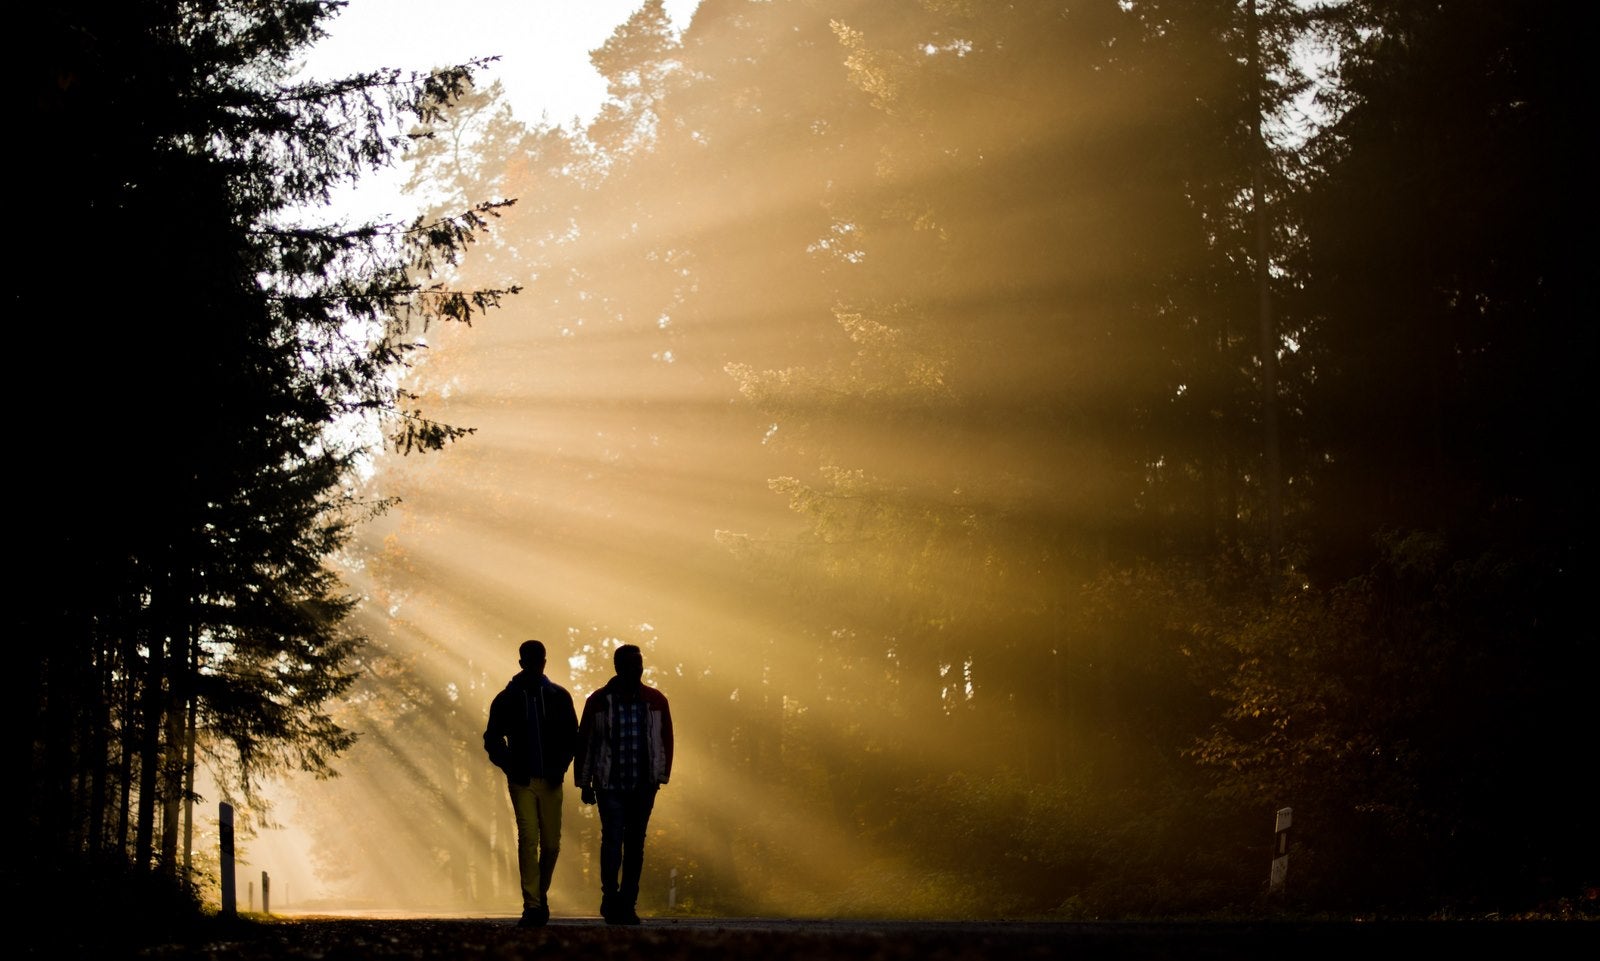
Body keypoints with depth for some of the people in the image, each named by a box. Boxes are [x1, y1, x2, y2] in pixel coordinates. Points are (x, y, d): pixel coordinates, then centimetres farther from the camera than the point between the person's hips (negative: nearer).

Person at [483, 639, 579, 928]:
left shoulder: (559, 697, 5)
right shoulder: (506, 700, 3)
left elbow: (571, 737, 8)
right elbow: (492, 739, 7)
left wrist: (560, 767, -6)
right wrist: (509, 767, -7)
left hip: (550, 781, 1)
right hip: (522, 782, -1)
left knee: (551, 844, 3)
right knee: (528, 840, -10)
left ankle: (540, 894, 27)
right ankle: (533, 906, -9)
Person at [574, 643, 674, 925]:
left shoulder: (655, 701, 4)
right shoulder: (598, 701, -2)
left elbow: (665, 740, 9)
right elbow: (584, 742, 2)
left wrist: (661, 775, 1)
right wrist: (584, 782, 1)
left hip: (643, 786, 2)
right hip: (609, 785, -2)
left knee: (636, 844, 6)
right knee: (612, 839, -11)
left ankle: (627, 905, 12)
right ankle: (610, 899, 0)